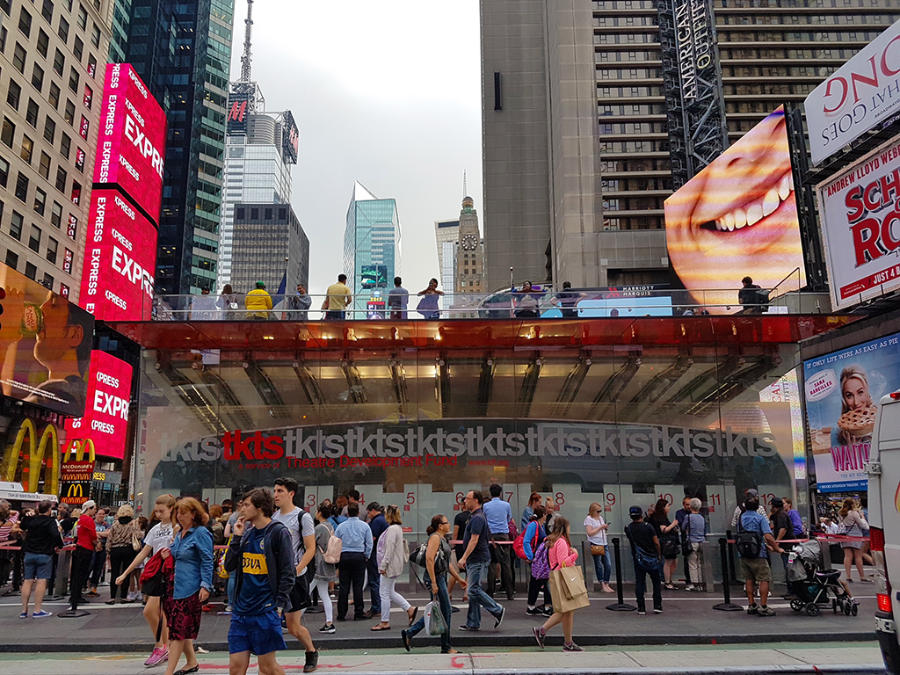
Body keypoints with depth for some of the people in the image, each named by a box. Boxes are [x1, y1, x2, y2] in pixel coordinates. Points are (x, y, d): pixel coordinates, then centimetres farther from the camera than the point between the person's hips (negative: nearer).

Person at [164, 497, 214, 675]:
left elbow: (207, 562, -15)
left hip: (190, 588, -8)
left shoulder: (201, 533, -11)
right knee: (181, 629, 14)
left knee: (179, 630, -6)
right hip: (176, 585, 9)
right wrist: (169, 554, 6)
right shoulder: (180, 534, 14)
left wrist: (205, 586, -21)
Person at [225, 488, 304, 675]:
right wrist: (237, 537, -2)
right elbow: (229, 566, 8)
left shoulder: (278, 532, -9)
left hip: (266, 610, -6)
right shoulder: (246, 531, 10)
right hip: (241, 609, 6)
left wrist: (279, 604, -13)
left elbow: (287, 573, -10)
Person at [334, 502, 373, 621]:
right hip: (359, 556, -1)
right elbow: (369, 544, 2)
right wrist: (366, 557, 13)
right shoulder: (364, 526, 1)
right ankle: (358, 613, 6)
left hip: (344, 556, 1)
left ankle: (341, 614, 7)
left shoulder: (341, 526, 2)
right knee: (358, 586, 4)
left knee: (344, 586, 4)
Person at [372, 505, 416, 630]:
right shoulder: (396, 528, 14)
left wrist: (383, 566, -20)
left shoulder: (393, 529, -19)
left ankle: (385, 622, 8)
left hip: (390, 566, -10)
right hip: (391, 566, 10)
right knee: (390, 592, 16)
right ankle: (410, 609, 19)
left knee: (385, 593, -1)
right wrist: (383, 565, 23)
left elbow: (390, 549, -23)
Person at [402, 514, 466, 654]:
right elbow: (429, 560, -23)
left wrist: (458, 578, 23)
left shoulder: (443, 538, 16)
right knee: (446, 612, -1)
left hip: (441, 577, 10)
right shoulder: (435, 537, -15)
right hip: (435, 577, -10)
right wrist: (434, 583, -24)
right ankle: (446, 647, 12)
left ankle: (409, 633, 19)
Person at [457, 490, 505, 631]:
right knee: (473, 590, 10)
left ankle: (497, 611, 1)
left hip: (478, 560, -10)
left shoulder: (477, 518, -17)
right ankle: (473, 623, 14)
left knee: (474, 590, -10)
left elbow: (474, 540, -23)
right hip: (473, 560, 10)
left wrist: (464, 557, -25)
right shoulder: (474, 516, 16)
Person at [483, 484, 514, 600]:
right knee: (506, 564, 2)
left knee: (491, 564, 4)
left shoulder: (486, 506, 0)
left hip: (491, 536, 0)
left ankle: (490, 593, 5)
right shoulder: (506, 505, 1)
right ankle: (510, 593, 2)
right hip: (504, 536, 0)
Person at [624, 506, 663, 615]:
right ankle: (657, 606, 10)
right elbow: (656, 542, -8)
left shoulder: (628, 528, -3)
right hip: (652, 558, -2)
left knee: (639, 583, 6)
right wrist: (659, 554, 7)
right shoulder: (648, 526, -12)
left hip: (638, 560, 2)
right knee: (656, 583, 11)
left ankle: (641, 608, 4)